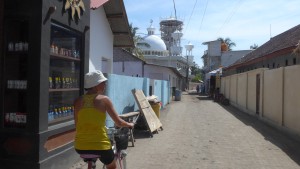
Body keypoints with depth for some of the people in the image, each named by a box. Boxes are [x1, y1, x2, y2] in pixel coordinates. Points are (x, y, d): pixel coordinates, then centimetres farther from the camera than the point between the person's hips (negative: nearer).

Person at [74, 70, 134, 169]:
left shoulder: (78, 101, 2)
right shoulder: (104, 99, -8)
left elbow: (77, 125, 10)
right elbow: (118, 122, -5)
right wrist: (130, 125, 16)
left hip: (80, 146, 4)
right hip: (100, 146, -4)